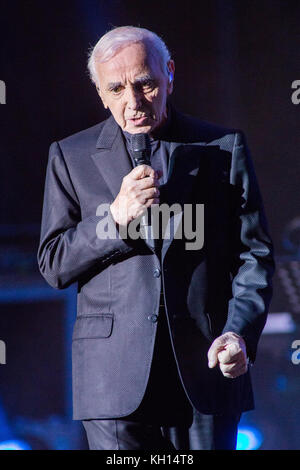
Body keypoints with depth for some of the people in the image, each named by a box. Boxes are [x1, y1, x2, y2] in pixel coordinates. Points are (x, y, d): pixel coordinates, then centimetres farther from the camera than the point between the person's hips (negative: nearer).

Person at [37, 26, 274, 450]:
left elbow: (254, 254, 7)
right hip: (115, 376, 0)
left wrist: (240, 334, -9)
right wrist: (115, 217, -11)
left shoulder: (224, 148, 8)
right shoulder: (72, 157, 9)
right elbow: (54, 265, 6)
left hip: (204, 367, 0)